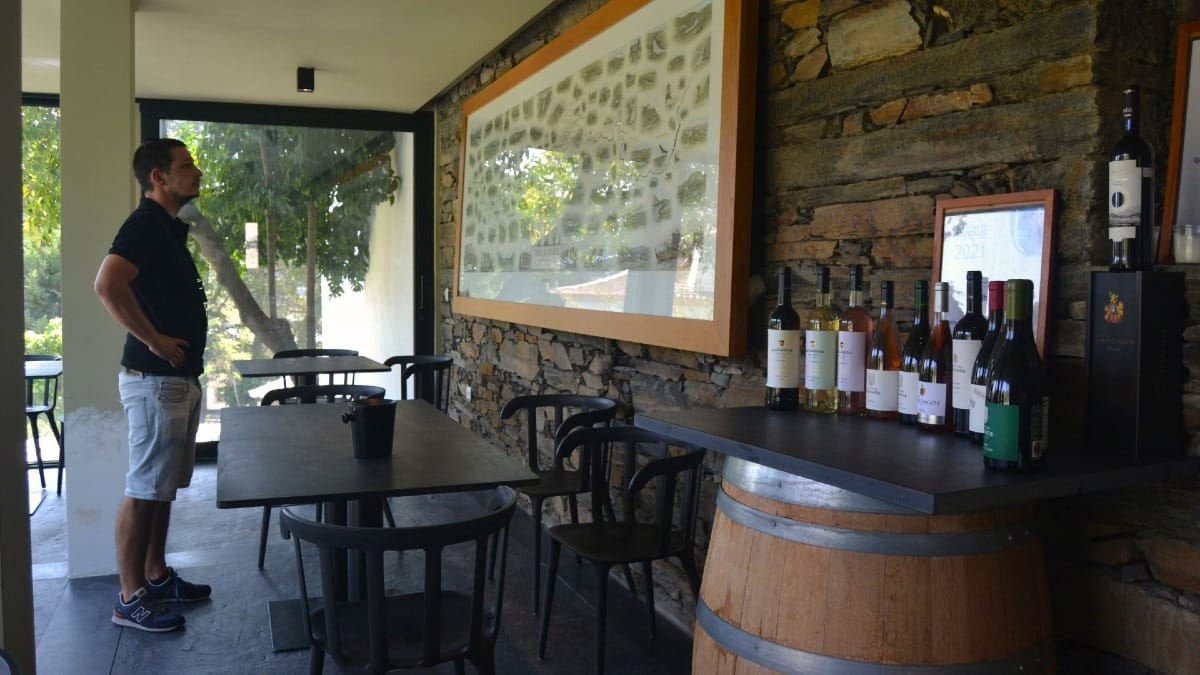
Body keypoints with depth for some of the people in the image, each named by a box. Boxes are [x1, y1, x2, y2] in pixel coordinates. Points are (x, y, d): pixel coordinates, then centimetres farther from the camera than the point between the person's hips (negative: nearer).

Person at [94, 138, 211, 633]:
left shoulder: (168, 226, 15)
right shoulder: (145, 224, -15)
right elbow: (108, 284, -30)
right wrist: (154, 340, -23)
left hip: (180, 378, 10)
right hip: (155, 380, -10)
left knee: (164, 487, 17)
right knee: (143, 490, -2)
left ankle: (156, 576, 28)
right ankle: (130, 599, 7)